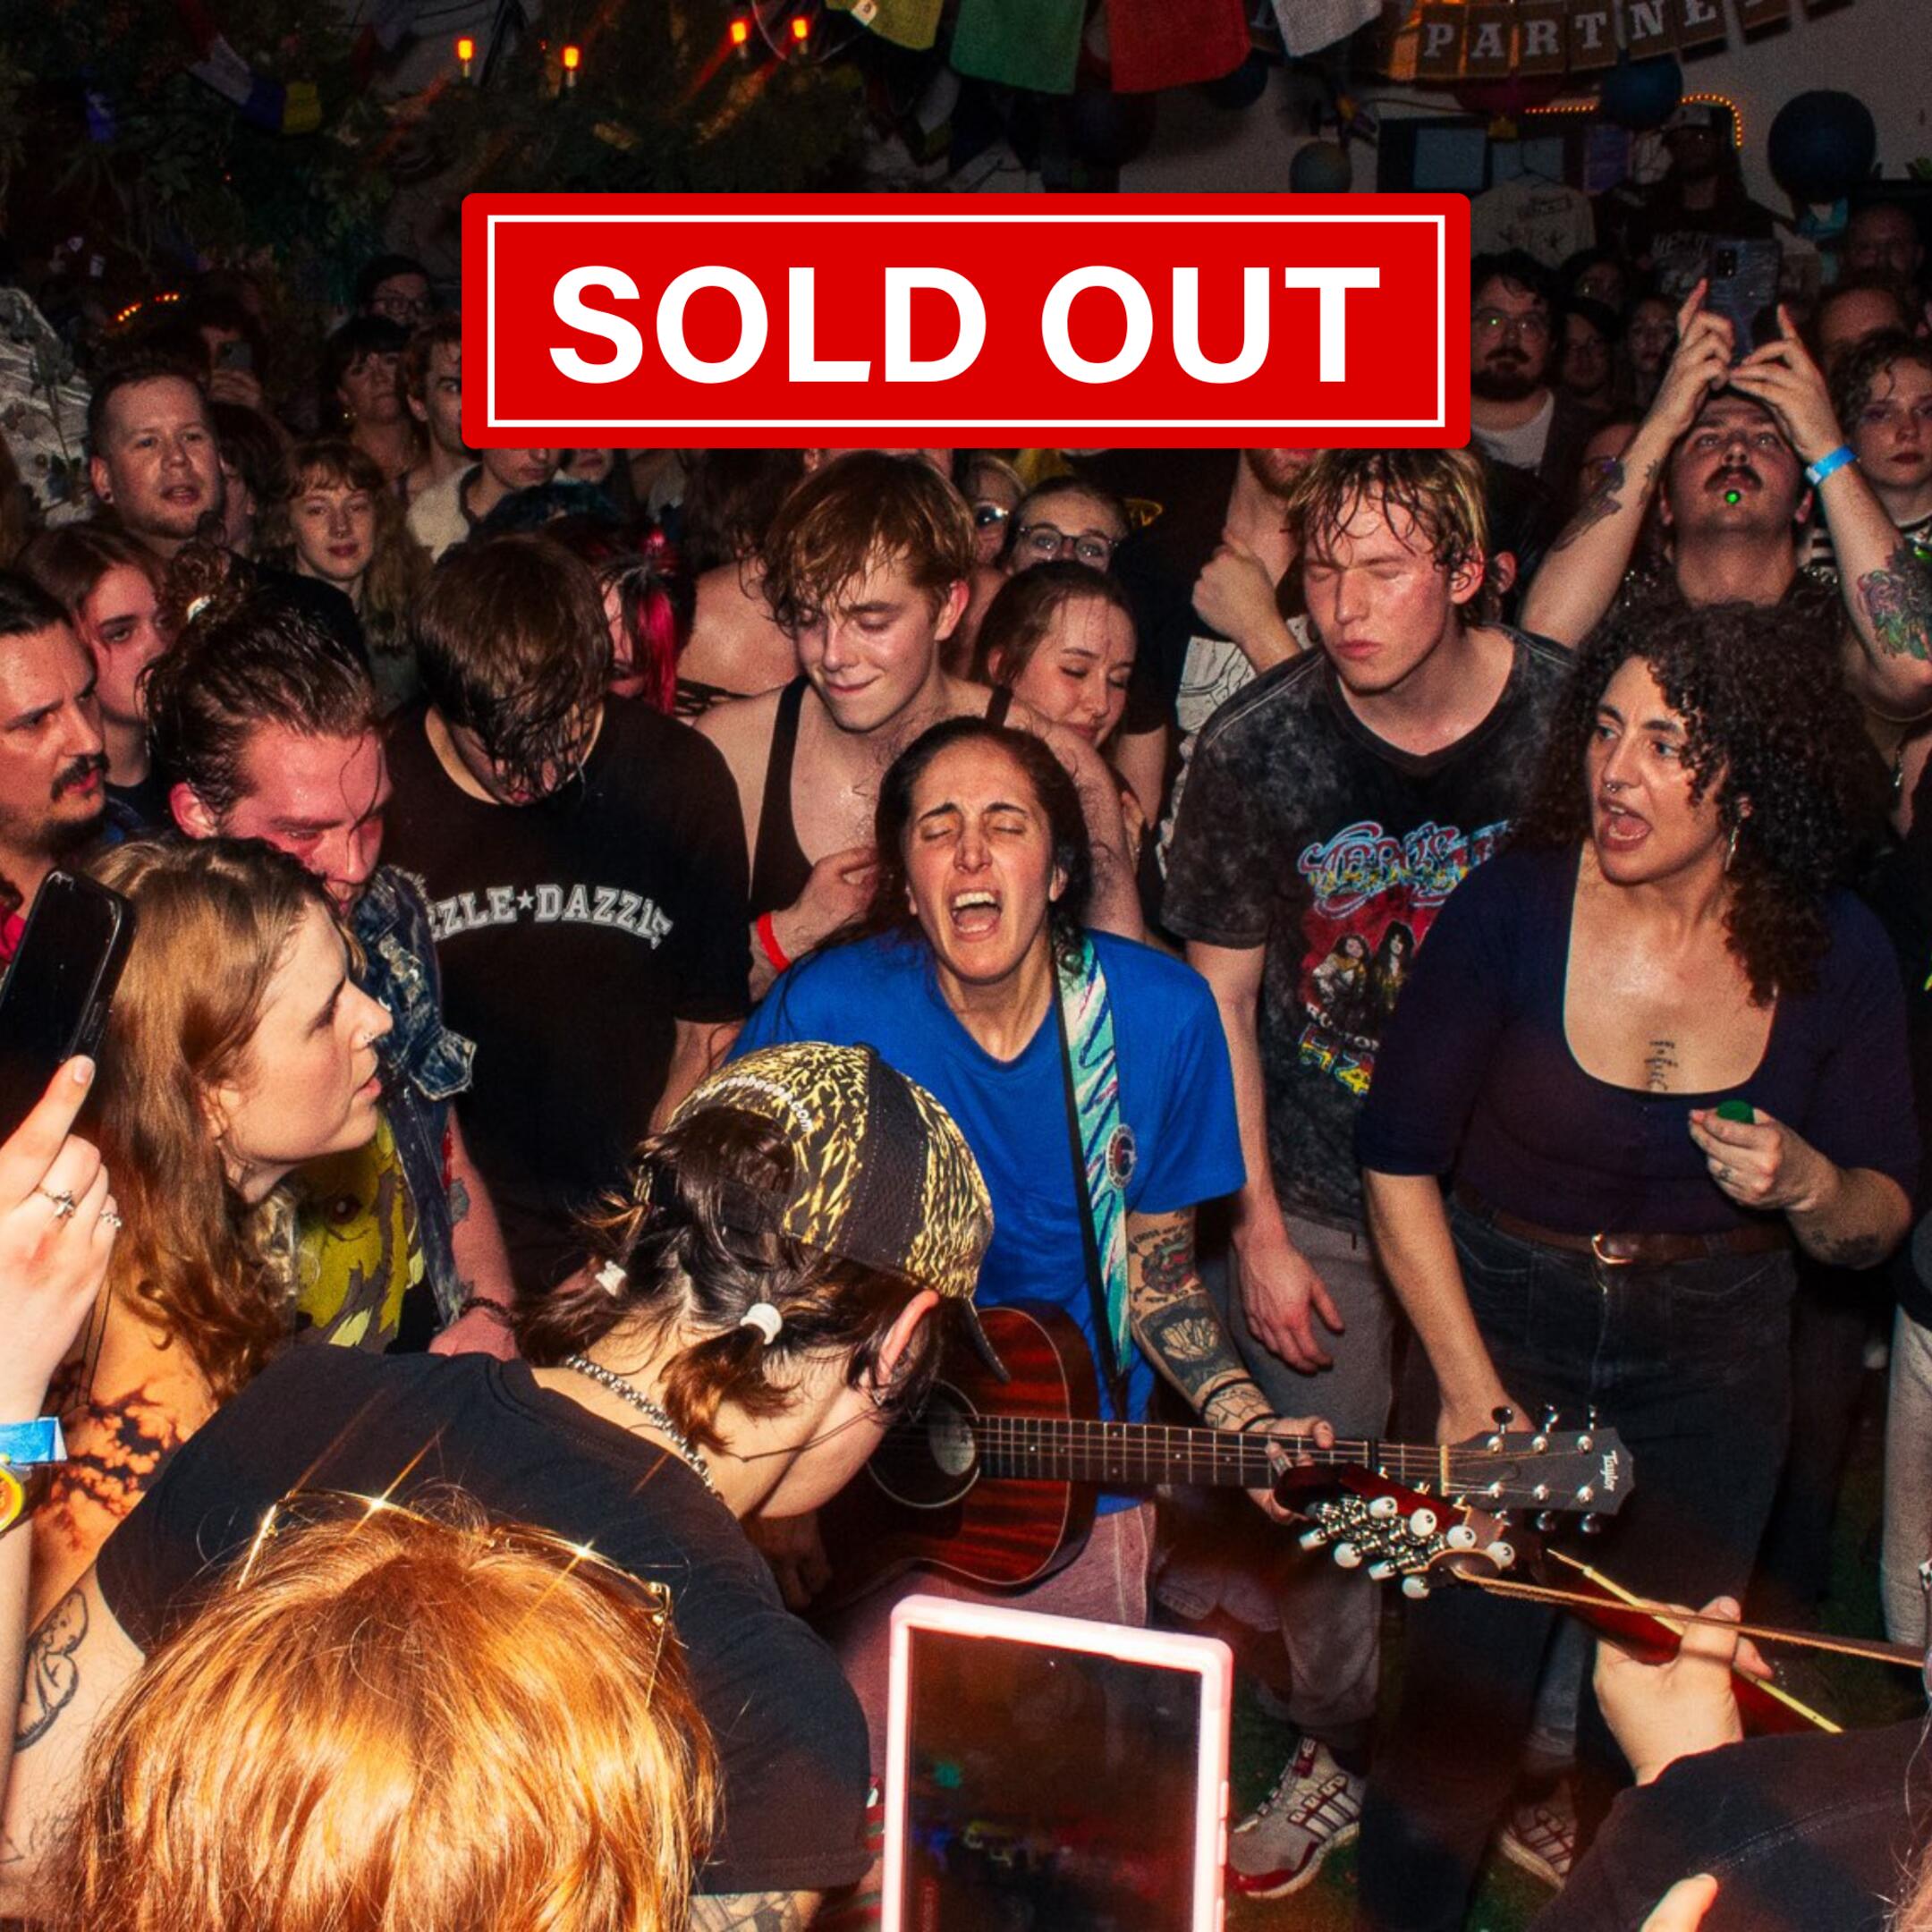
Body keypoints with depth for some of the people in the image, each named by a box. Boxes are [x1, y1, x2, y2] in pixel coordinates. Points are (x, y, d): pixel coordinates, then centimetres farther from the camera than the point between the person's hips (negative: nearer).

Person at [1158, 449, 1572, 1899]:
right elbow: (1222, 991, -3)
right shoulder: (1256, 747, -12)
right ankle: (1341, 1754, 36)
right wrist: (1259, 1232, -4)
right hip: (1321, 1205, 0)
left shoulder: (1575, 726, -13)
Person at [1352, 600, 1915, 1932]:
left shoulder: (1833, 953, -11)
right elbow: (1400, 1158, -8)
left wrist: (1808, 1185, -24)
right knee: (1462, 1697, 2)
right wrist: (1469, 1385, -10)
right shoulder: (1514, 908, -17)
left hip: (1714, 1358, 2)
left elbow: (1880, 1222, 0)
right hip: (1500, 1316, -2)